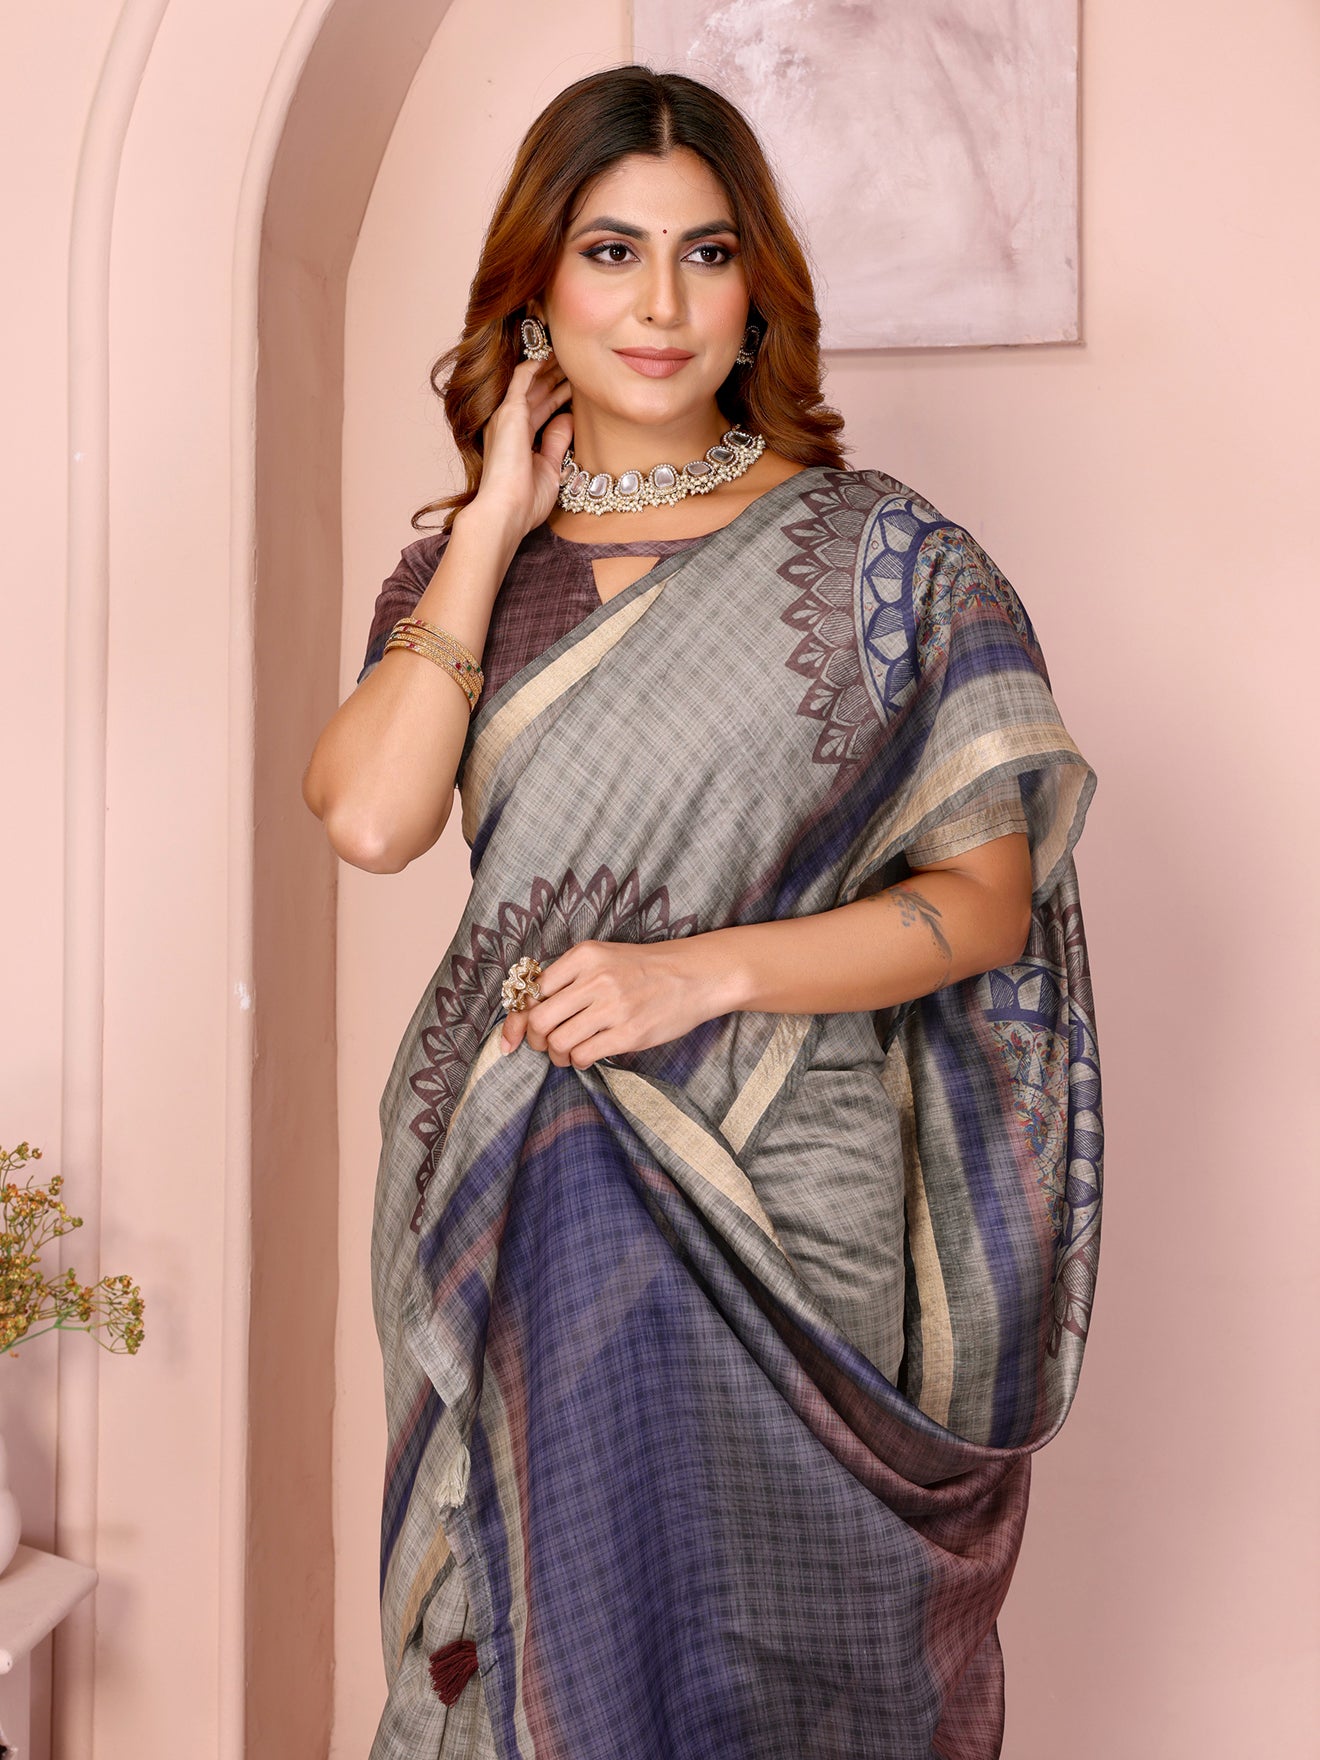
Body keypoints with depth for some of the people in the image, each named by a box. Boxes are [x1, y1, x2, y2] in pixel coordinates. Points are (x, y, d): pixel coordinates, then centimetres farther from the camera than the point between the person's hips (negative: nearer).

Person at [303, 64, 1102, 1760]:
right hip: (517, 1215, 3)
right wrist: (497, 524, -5)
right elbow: (370, 815, -11)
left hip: (783, 1212, -2)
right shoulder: (462, 569, 8)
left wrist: (703, 973, -17)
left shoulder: (879, 556, -1)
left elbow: (989, 900, -5)